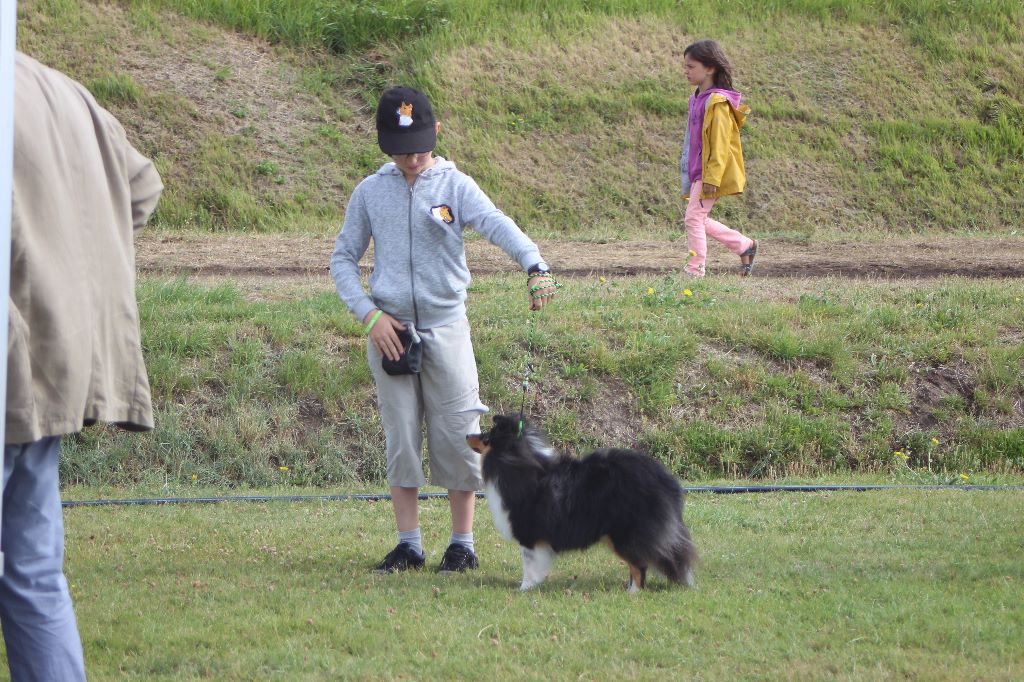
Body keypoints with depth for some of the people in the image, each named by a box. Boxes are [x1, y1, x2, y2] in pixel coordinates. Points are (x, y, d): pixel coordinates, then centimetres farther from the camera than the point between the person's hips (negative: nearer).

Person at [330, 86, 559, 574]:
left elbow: (496, 224, -19)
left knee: (457, 434, -2)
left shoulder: (455, 185, -1)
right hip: (390, 329, 2)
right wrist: (369, 314, -5)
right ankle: (408, 544, 10)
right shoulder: (369, 193, 5)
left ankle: (462, 544, 7)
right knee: (400, 437, 3)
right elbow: (343, 259, 10)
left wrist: (534, 265, -37)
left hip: (446, 326, -2)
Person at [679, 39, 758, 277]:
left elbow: (720, 144, -20)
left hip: (710, 172, -10)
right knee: (699, 220, 13)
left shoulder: (717, 103, -16)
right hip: (697, 172, 10)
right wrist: (689, 177, 23)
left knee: (694, 217, -8)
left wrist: (711, 178, -23)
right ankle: (745, 245, 24)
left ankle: (695, 269, -1)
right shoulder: (698, 99, 13)